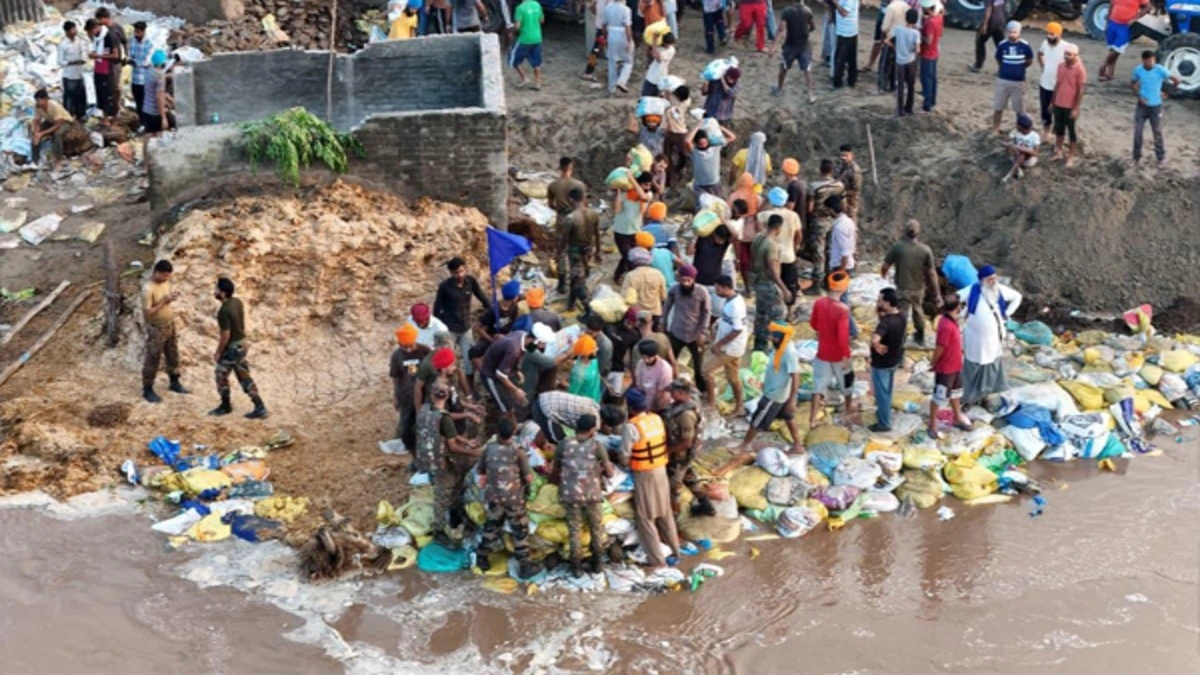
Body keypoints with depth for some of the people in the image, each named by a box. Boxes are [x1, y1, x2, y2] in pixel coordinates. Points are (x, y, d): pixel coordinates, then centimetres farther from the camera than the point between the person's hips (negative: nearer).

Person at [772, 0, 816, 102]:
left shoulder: (787, 11, -15)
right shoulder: (808, 11, -4)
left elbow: (783, 31, -20)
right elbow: (813, 27, 9)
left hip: (790, 45, -2)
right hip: (804, 45, 2)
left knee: (783, 67, 19)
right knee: (807, 70, 5)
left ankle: (779, 89, 35)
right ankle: (811, 95, 0)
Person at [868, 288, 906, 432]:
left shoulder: (886, 322, -34)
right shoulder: (900, 317, -7)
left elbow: (874, 340, -50)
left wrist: (878, 347, -28)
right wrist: (879, 312, -11)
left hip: (882, 362, -8)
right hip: (895, 359, 8)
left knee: (881, 392, 9)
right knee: (887, 390, 27)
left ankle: (884, 423, 23)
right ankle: (885, 412, 46)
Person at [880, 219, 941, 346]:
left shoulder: (897, 247, -19)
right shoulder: (925, 250, -15)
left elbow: (885, 266, -8)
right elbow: (932, 273, -12)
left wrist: (883, 273, 17)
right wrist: (937, 294, -4)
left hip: (903, 289, -3)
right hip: (919, 288, 3)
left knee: (901, 317, 1)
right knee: (918, 310, 27)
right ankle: (920, 337, 46)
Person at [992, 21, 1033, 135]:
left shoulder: (1025, 46, -12)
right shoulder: (1002, 45, -10)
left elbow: (1029, 61, 6)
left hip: (1018, 81, -1)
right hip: (1003, 80, 1)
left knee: (1019, 109, 9)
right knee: (998, 107, 7)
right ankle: (995, 129, 20)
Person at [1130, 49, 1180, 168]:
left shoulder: (1160, 70, -17)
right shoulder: (1138, 70, -8)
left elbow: (1176, 80, -9)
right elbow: (1132, 84, 7)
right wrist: (1139, 96, -7)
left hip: (1156, 106, -2)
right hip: (1142, 106, 2)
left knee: (1157, 133, 6)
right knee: (1137, 131, 1)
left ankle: (1161, 159, 17)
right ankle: (1136, 157, 16)